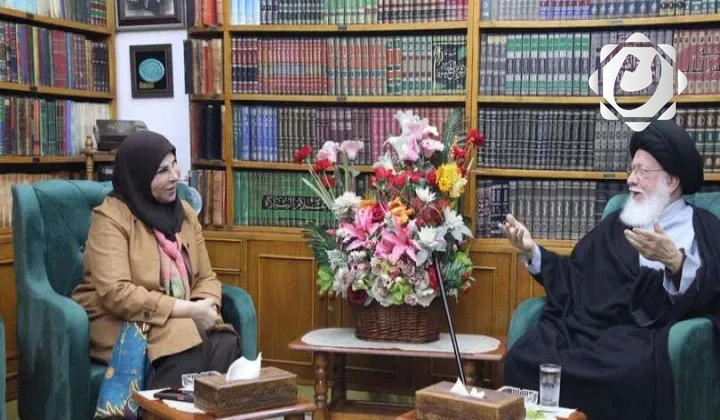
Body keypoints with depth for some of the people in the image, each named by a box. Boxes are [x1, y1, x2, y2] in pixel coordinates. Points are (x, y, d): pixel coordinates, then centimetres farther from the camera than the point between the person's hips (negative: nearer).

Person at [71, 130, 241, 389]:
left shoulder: (185, 213, 9)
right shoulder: (110, 217, -11)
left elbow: (206, 278, 10)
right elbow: (116, 294, -23)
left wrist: (204, 307, -14)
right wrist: (188, 310, -24)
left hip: (181, 319, 5)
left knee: (226, 344, -25)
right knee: (187, 342, -33)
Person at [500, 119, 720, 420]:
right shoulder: (616, 223, 27)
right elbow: (572, 277, 22)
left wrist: (674, 260, -22)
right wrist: (531, 251, 10)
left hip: (645, 332, -4)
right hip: (585, 324, 4)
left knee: (624, 372, -39)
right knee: (522, 358, -25)